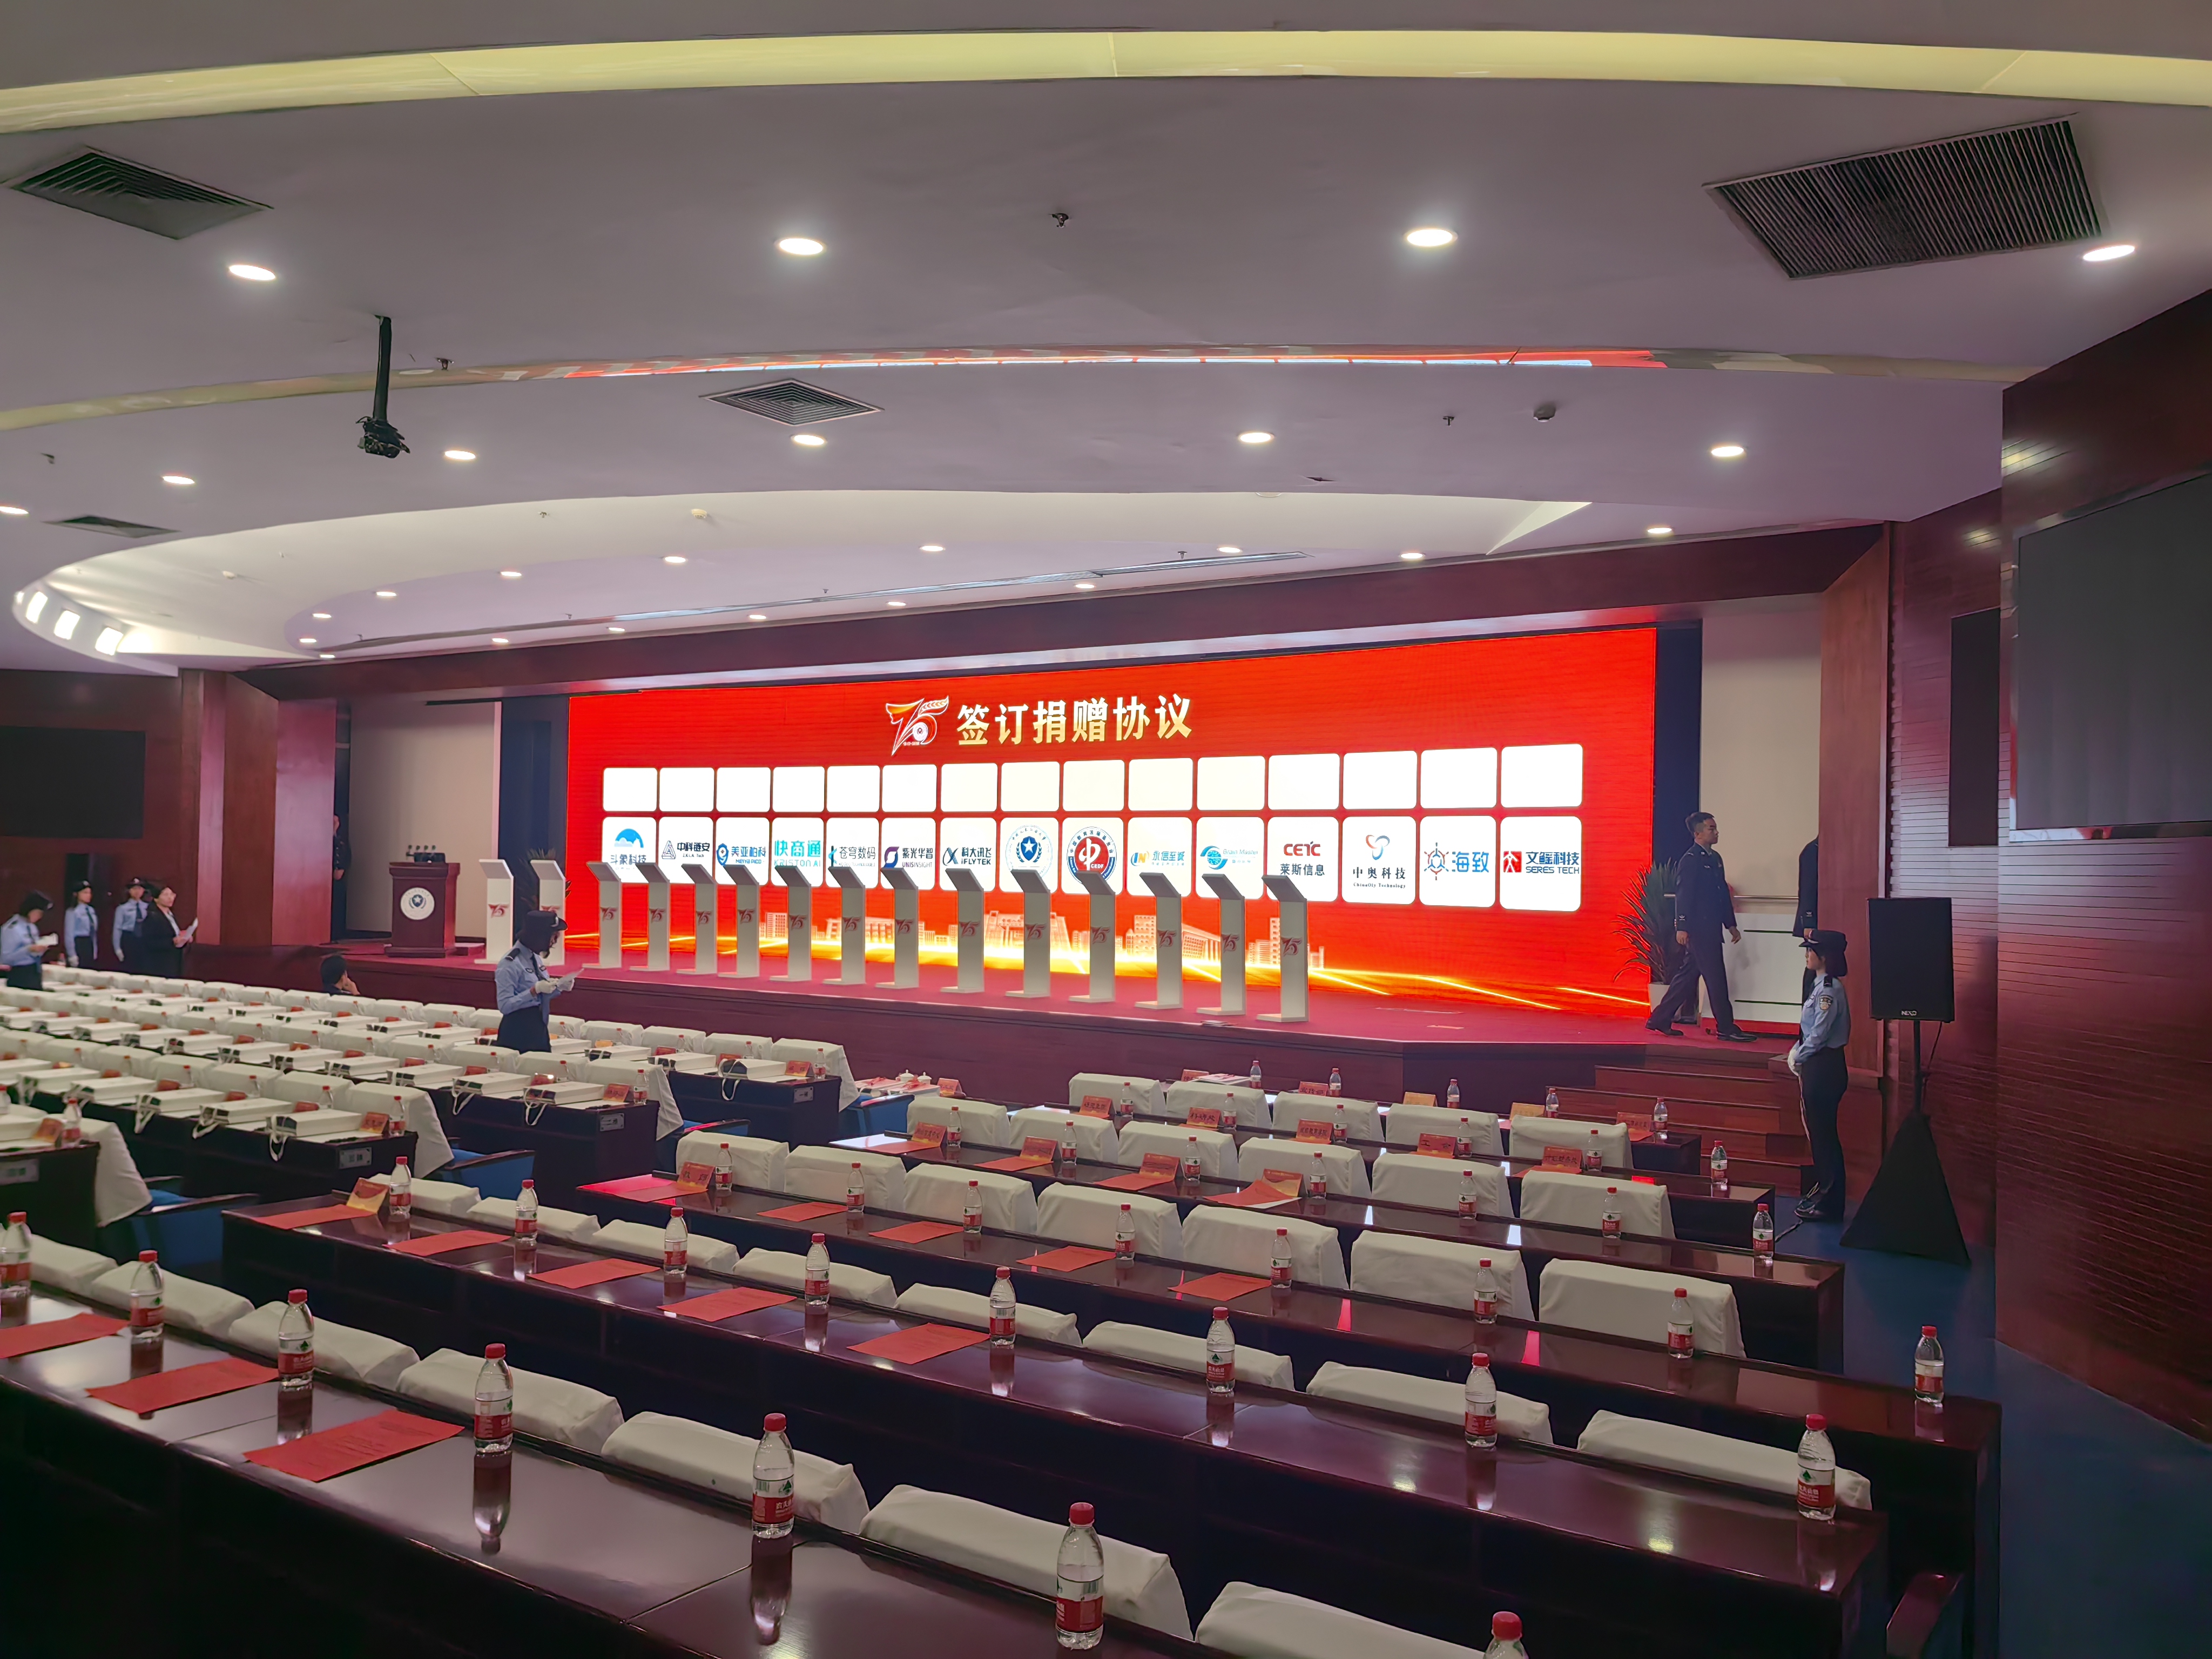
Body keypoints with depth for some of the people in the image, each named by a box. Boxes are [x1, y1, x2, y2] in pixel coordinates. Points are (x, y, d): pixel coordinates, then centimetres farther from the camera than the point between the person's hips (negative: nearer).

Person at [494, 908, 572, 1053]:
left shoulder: (537, 959, 10)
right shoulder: (510, 963, -14)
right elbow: (505, 1006, -18)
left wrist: (559, 988, 3)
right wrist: (535, 990, -25)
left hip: (539, 1029, 8)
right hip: (518, 1032, -8)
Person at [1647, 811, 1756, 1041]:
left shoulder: (1715, 858, 17)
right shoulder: (1690, 860, -10)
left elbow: (1724, 894, 21)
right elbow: (1683, 894, -15)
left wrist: (1731, 924, 19)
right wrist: (1681, 927, -21)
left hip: (1711, 929, 9)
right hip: (1698, 929, -9)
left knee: (1687, 975, 11)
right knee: (1716, 977, -5)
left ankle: (1660, 1020, 17)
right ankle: (1726, 1028, 2)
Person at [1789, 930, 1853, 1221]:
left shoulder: (1829, 990, -18)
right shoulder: (1821, 986, 12)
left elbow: (1819, 1034, -20)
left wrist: (1799, 1057, -7)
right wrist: (1797, 1052, 6)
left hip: (1824, 1066, -10)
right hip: (1817, 1066, 10)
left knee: (1823, 1134, -3)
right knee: (1818, 1132, 17)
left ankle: (1828, 1203, 4)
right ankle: (1822, 1191, 27)